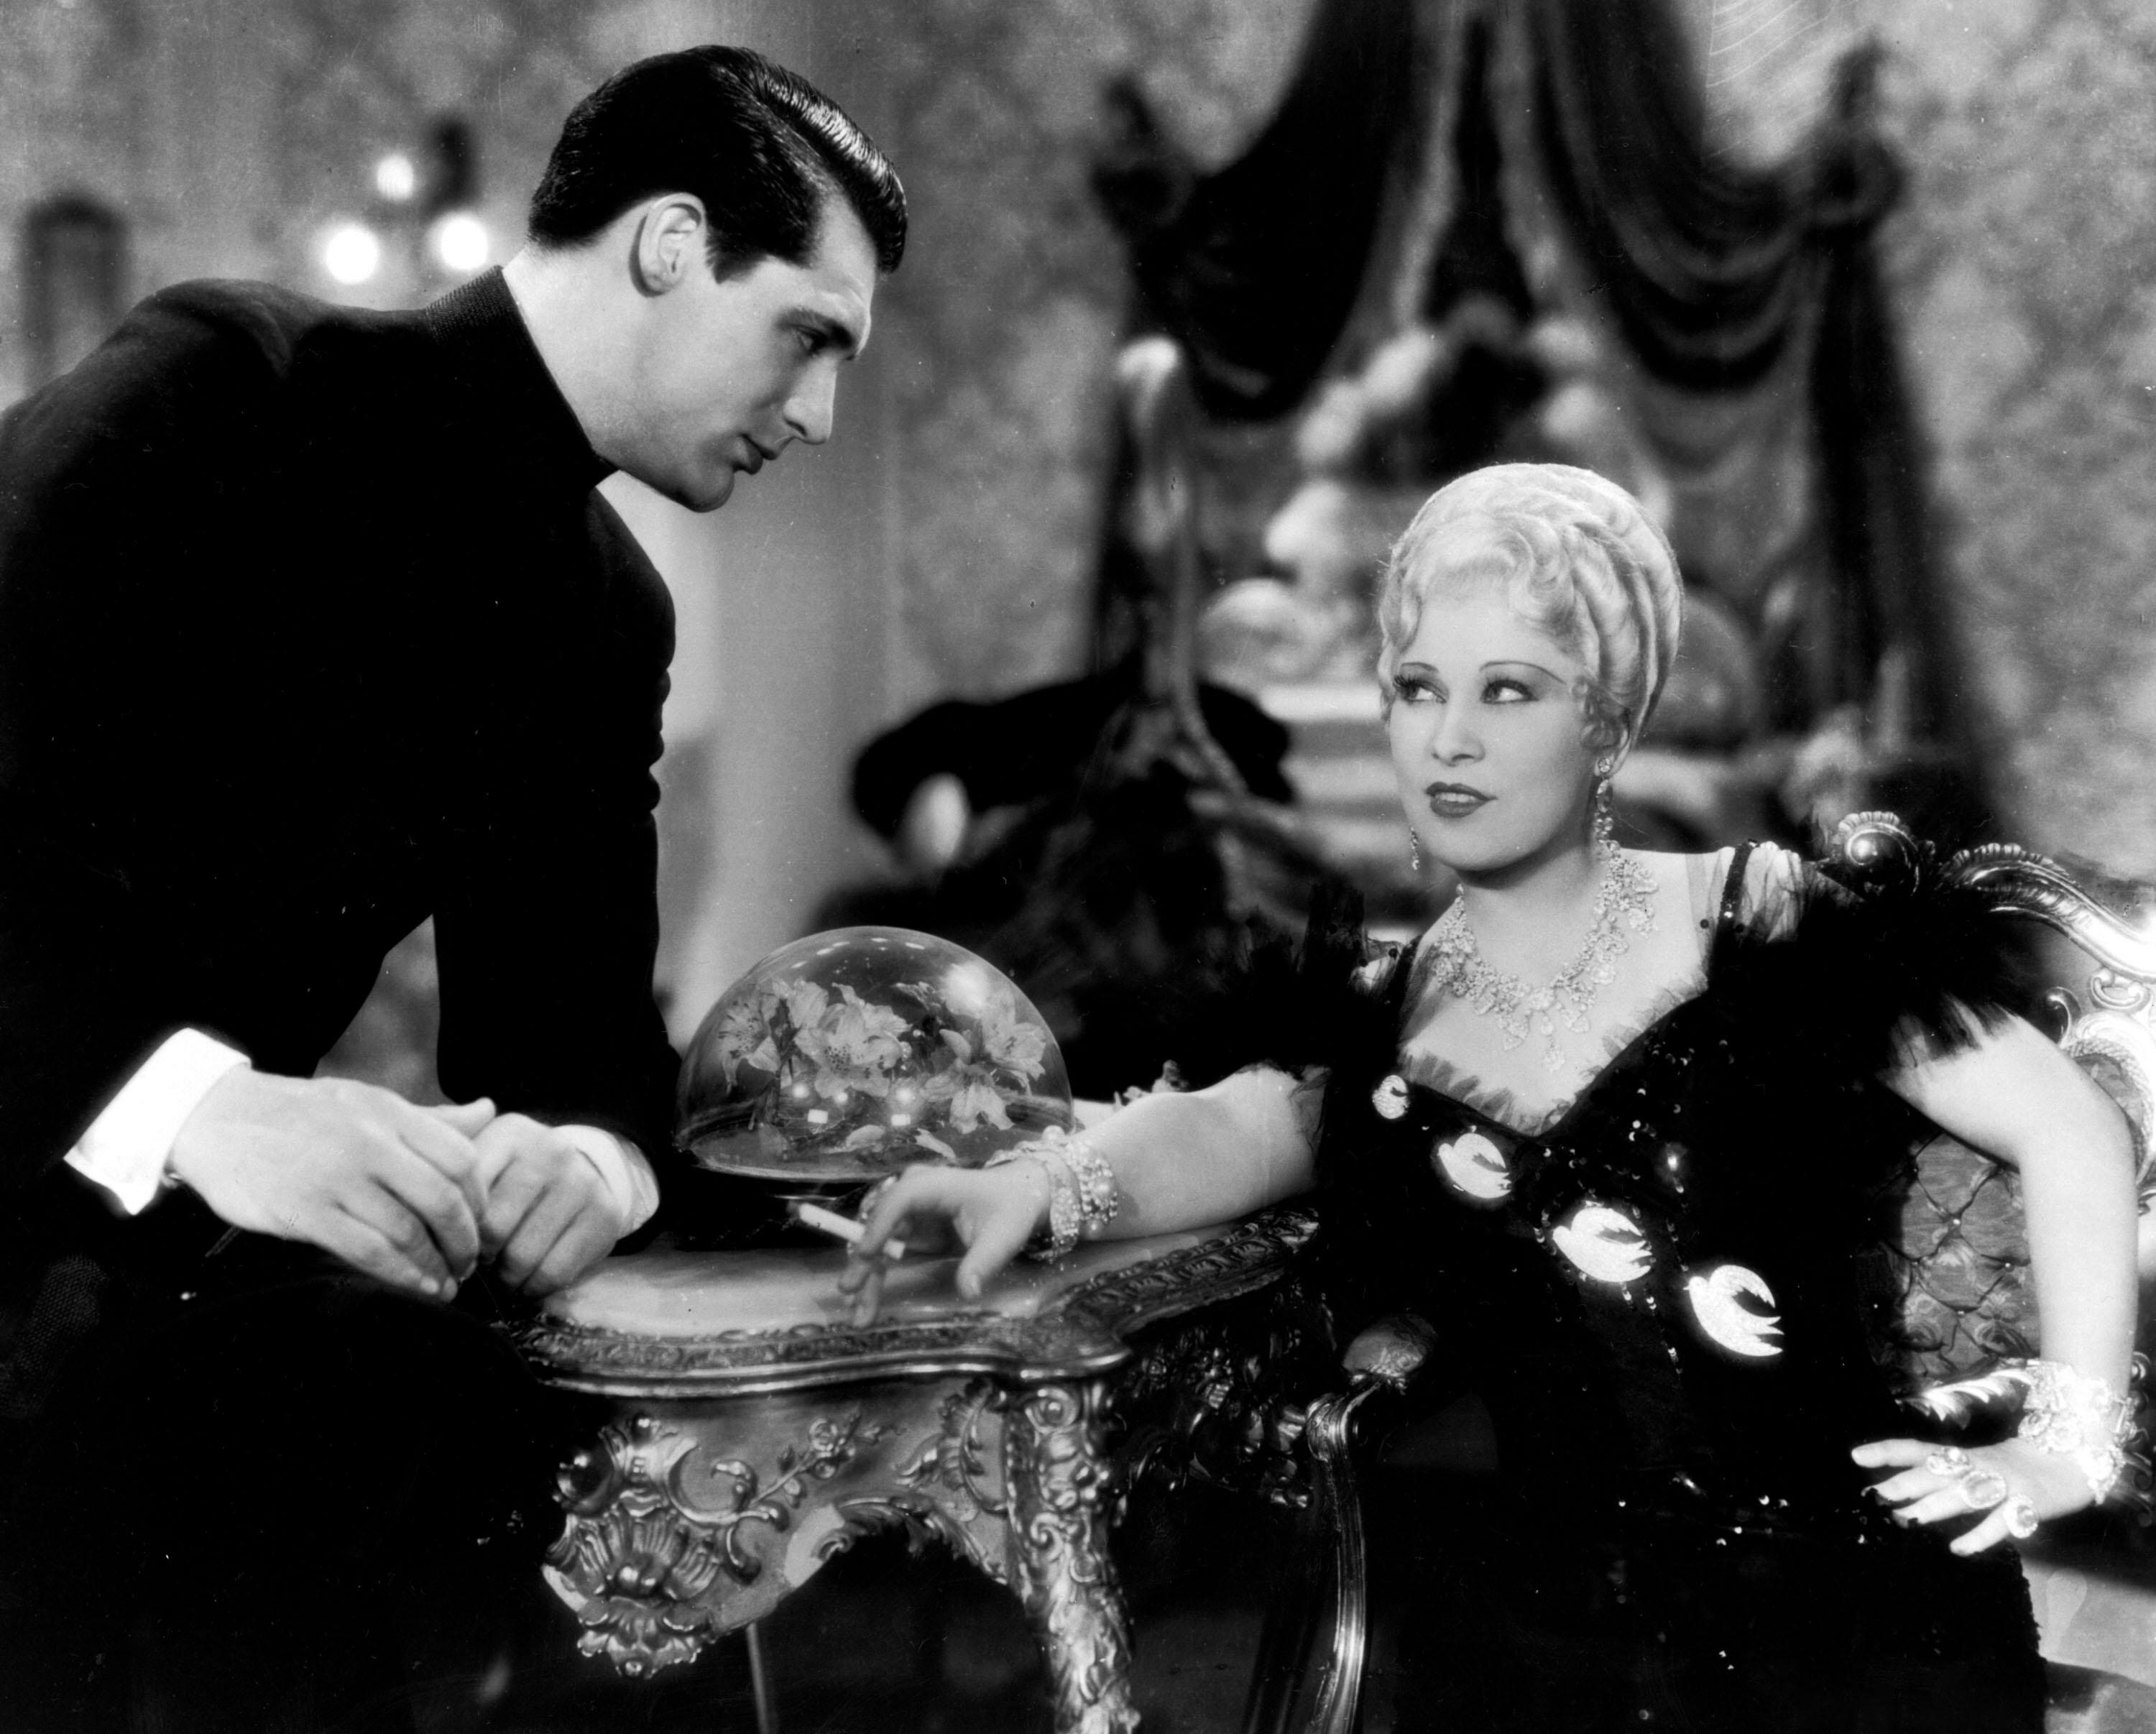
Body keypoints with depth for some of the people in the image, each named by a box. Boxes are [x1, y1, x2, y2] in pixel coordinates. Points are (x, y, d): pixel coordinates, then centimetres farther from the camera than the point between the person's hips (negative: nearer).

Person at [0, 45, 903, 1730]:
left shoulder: (608, 613, 8)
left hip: (176, 1211, 7)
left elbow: (573, 1009, 7)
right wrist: (186, 1102, -35)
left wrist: (590, 1152, -16)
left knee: (446, 1411, -19)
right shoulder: (225, 383, -12)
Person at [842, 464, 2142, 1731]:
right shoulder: (1379, 1019, 6)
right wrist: (1043, 1187, -29)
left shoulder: (1767, 936, -4)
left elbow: (2072, 1129, 0)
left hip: (1853, 1624, -2)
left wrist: (2071, 1438, -4)